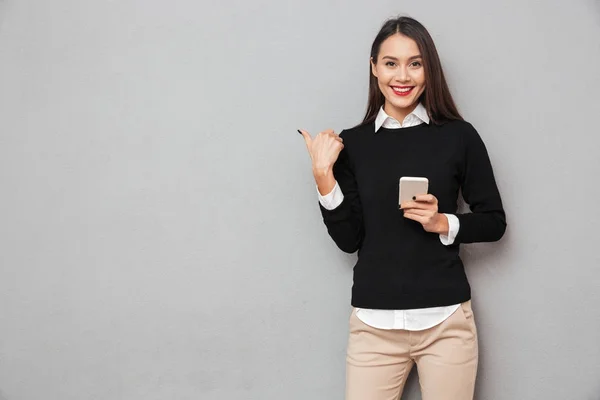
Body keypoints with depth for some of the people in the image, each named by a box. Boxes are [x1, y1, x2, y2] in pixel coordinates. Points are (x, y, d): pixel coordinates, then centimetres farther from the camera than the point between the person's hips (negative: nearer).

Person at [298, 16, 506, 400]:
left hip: (446, 320, 0)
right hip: (374, 323, 1)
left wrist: (443, 223, -12)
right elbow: (349, 239, 0)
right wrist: (324, 176, -10)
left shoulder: (459, 136, -2)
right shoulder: (351, 143, 2)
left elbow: (494, 222, 5)